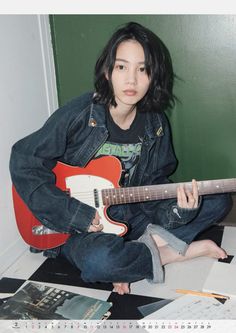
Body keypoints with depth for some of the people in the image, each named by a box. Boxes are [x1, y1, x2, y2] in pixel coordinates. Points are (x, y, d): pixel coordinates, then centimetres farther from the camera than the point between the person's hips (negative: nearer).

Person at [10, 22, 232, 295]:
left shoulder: (155, 125, -2)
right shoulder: (78, 115, -18)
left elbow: (153, 188, 3)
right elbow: (24, 162, -15)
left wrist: (176, 210, -21)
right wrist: (76, 215, -19)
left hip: (131, 216, 5)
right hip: (78, 226, -4)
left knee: (219, 202, -3)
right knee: (98, 260, -40)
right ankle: (177, 252, -14)